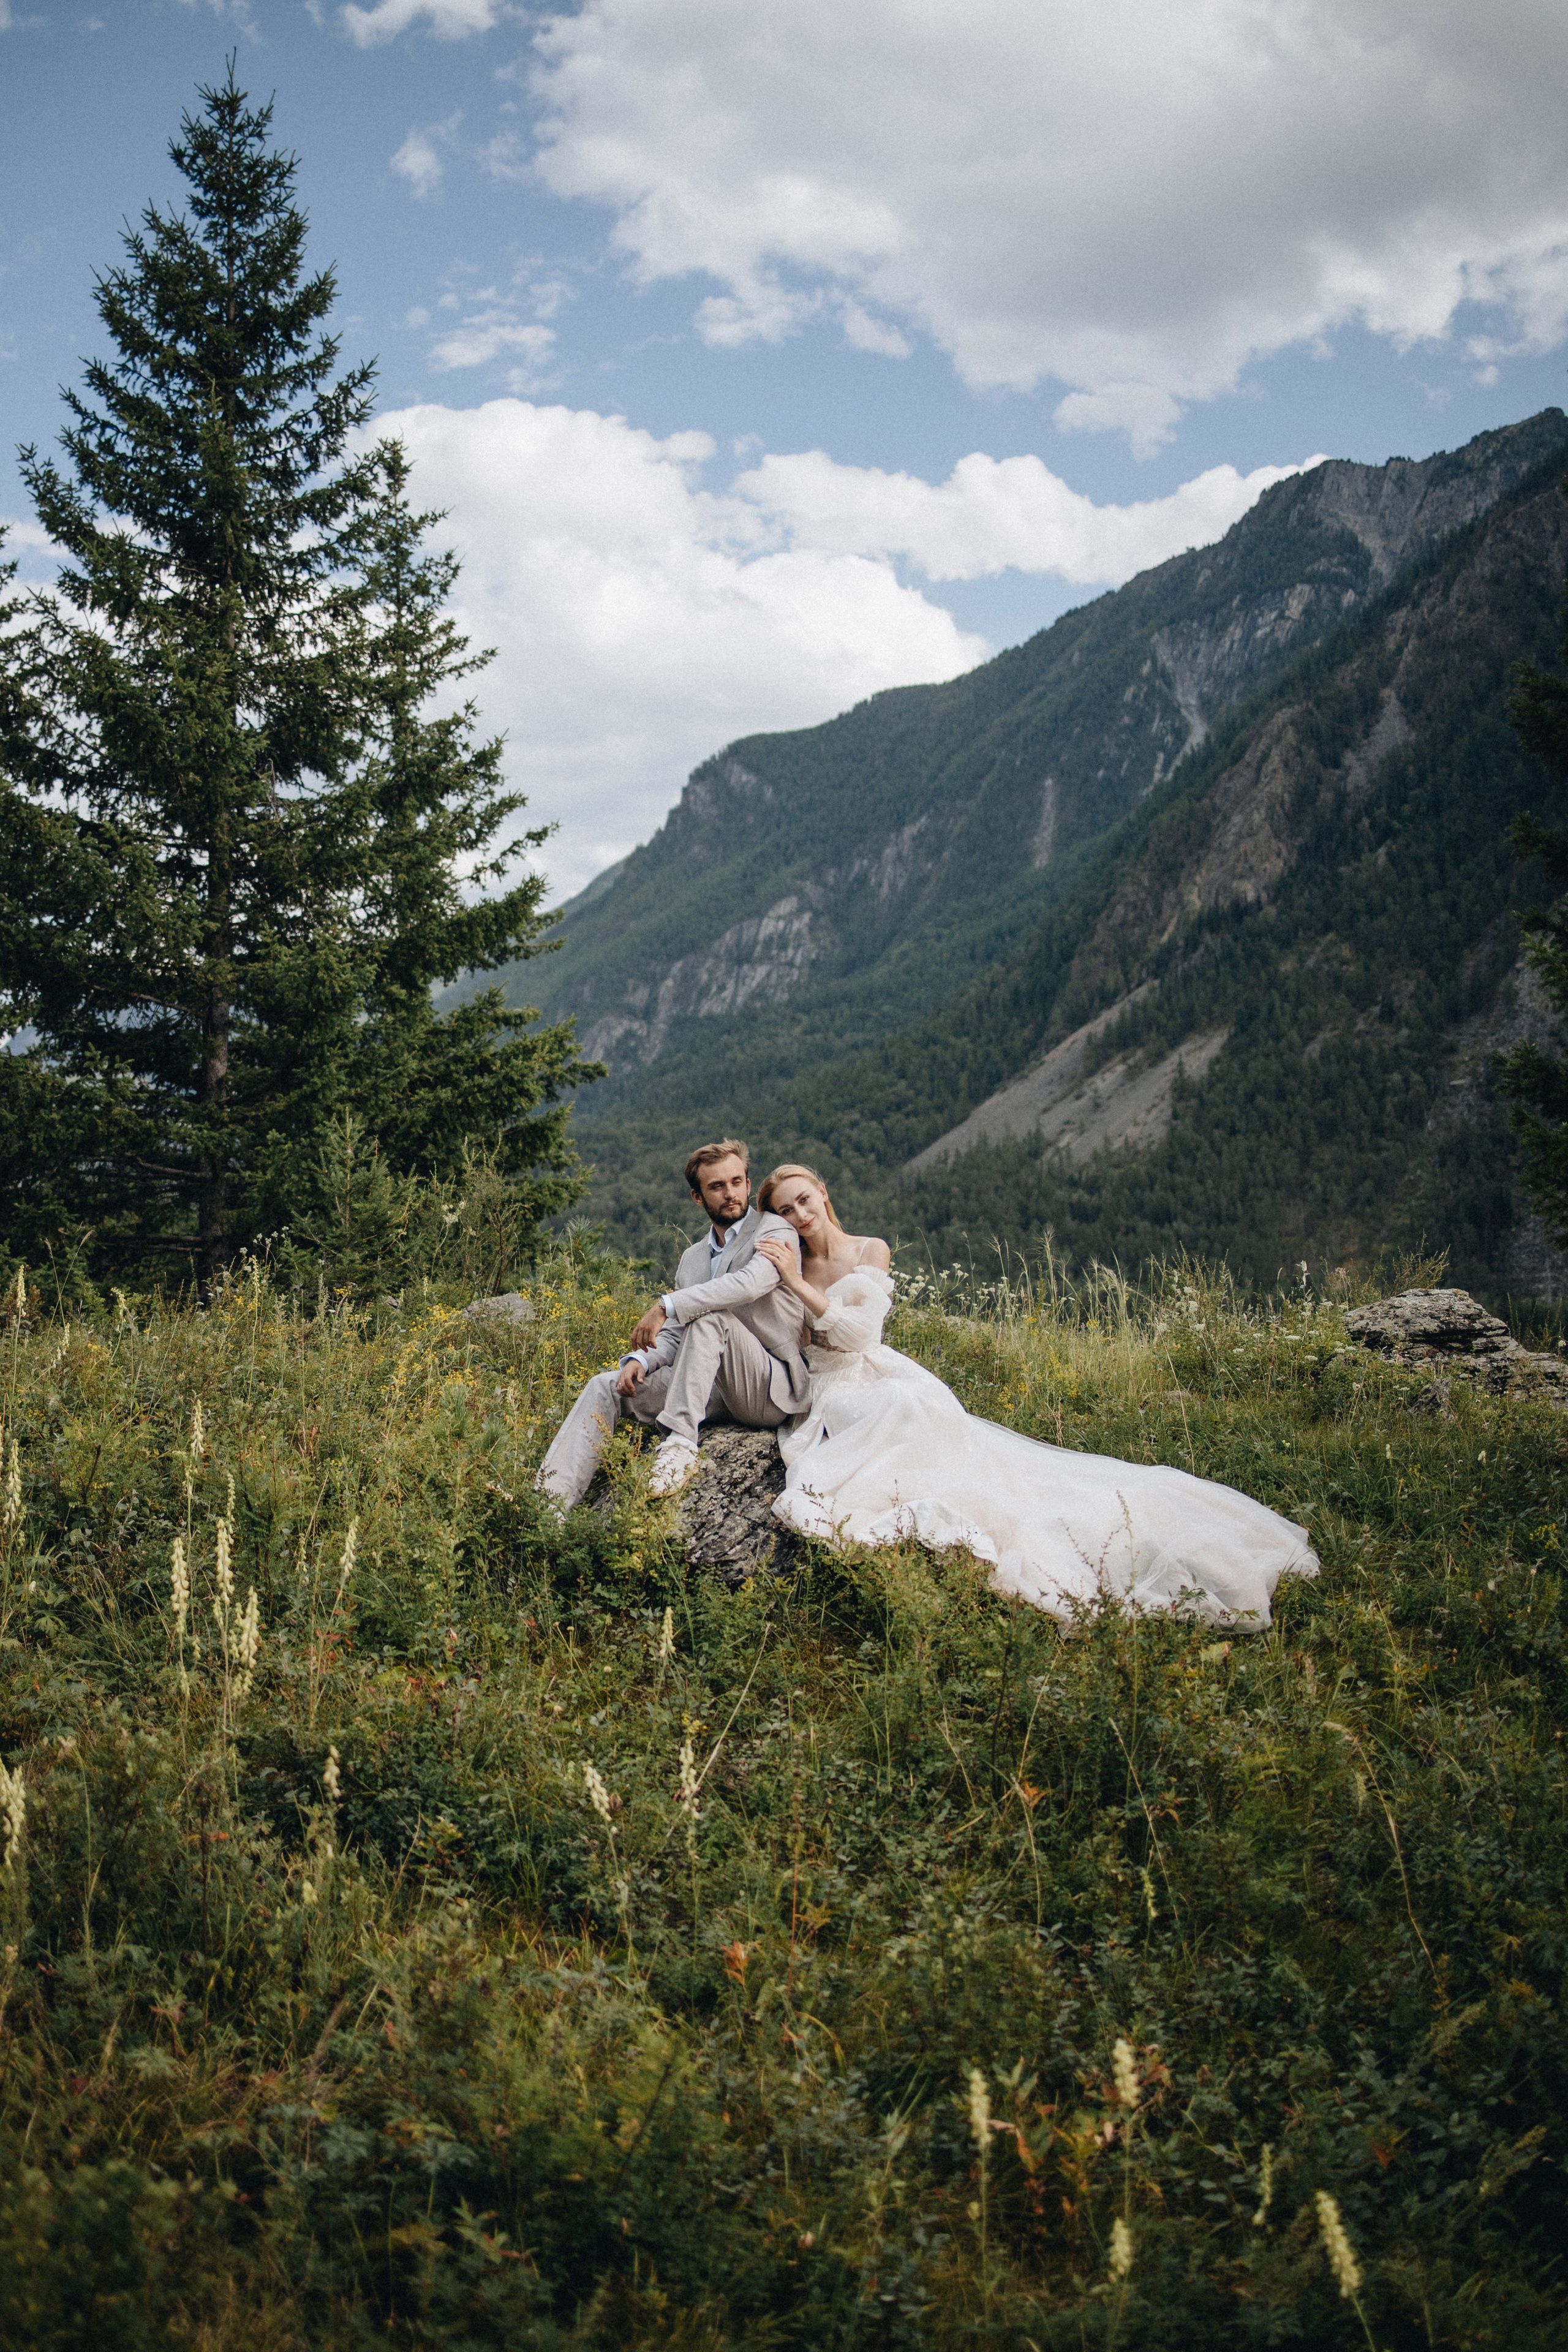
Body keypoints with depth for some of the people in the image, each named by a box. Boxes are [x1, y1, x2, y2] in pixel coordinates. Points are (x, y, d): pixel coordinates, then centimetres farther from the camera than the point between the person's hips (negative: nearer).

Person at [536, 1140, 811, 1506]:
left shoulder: (775, 1231, -1)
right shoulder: (693, 1258, 21)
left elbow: (749, 1284, -23)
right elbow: (673, 1337, 18)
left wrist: (666, 1306, -24)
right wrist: (640, 1359, -5)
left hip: (771, 1391, -7)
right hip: (714, 1393, 7)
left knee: (709, 1316, -31)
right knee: (606, 1387, -5)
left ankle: (680, 1443, -36)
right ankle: (550, 1503, -19)